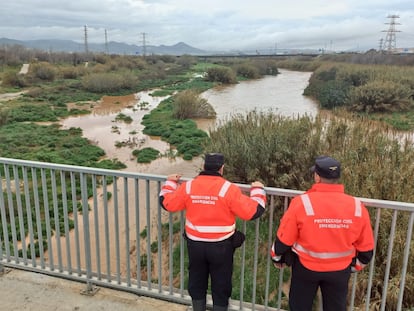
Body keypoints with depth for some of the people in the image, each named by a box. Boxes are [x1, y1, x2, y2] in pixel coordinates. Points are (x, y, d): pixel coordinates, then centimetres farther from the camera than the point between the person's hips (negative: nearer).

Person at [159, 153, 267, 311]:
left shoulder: (188, 186, -8)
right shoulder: (229, 189, -17)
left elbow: (166, 203, 4)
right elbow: (254, 211, -15)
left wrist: (170, 182, 20)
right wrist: (258, 190, 2)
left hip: (195, 244, 3)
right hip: (221, 246, -2)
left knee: (196, 283, 22)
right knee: (221, 285, 16)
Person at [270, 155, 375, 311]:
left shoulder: (301, 202, -23)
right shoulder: (357, 206, -14)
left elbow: (284, 238, -13)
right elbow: (366, 247, -3)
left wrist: (277, 257, 7)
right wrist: (356, 265, 17)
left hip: (306, 267, -2)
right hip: (340, 269, 3)